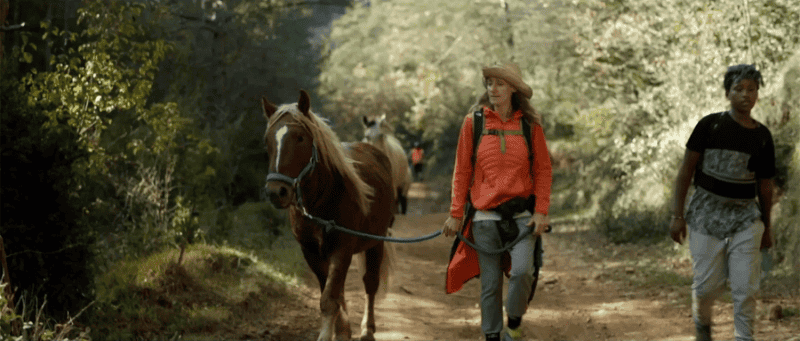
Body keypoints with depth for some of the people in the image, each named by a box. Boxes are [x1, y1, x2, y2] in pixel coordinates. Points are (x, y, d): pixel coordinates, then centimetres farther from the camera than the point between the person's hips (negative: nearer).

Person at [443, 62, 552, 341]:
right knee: (490, 282, 5)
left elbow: (543, 170, 6)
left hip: (521, 213, 0)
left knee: (522, 270, -17)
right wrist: (456, 213, 4)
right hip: (485, 215, 0)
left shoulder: (529, 124, 3)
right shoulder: (474, 122, 3)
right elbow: (462, 171, 6)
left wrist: (541, 211, -4)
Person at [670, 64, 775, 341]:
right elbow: (687, 169, -4)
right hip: (707, 213, -2)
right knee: (707, 285, 2)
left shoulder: (763, 137, 2)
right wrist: (677, 215, -8)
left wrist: (766, 228, 17)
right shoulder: (710, 125, -5)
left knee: (745, 287, -6)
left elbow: (765, 185, 11)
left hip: (746, 216, 2)